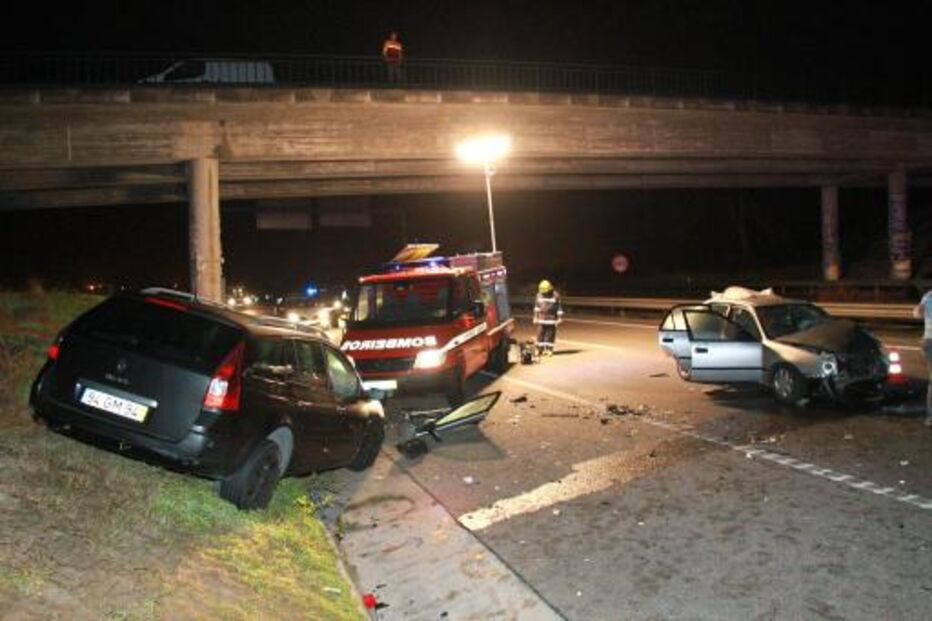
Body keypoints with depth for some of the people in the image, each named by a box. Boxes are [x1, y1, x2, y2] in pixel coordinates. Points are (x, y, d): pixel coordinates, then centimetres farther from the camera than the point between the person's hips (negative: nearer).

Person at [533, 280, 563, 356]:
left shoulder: (555, 295, -7)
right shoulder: (539, 295, 3)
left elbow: (559, 307, -3)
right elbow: (537, 306, 13)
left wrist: (560, 318, -6)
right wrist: (535, 316, 13)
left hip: (552, 319, -3)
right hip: (541, 319, 3)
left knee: (550, 334, 0)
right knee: (540, 334, 0)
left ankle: (549, 349, 9)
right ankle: (540, 349, 8)